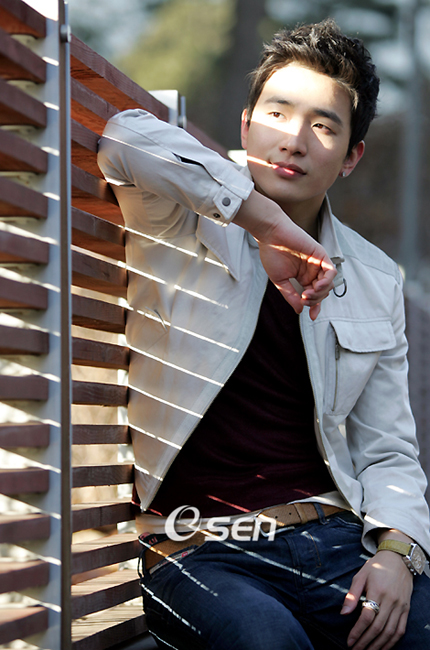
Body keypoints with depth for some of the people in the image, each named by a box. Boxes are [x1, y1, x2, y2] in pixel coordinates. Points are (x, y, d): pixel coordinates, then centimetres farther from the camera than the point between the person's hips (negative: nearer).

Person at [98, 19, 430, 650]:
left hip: (331, 534, 4)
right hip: (196, 546, -4)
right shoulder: (182, 222, 2)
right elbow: (124, 135, -21)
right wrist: (262, 218, -21)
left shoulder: (376, 281, 16)